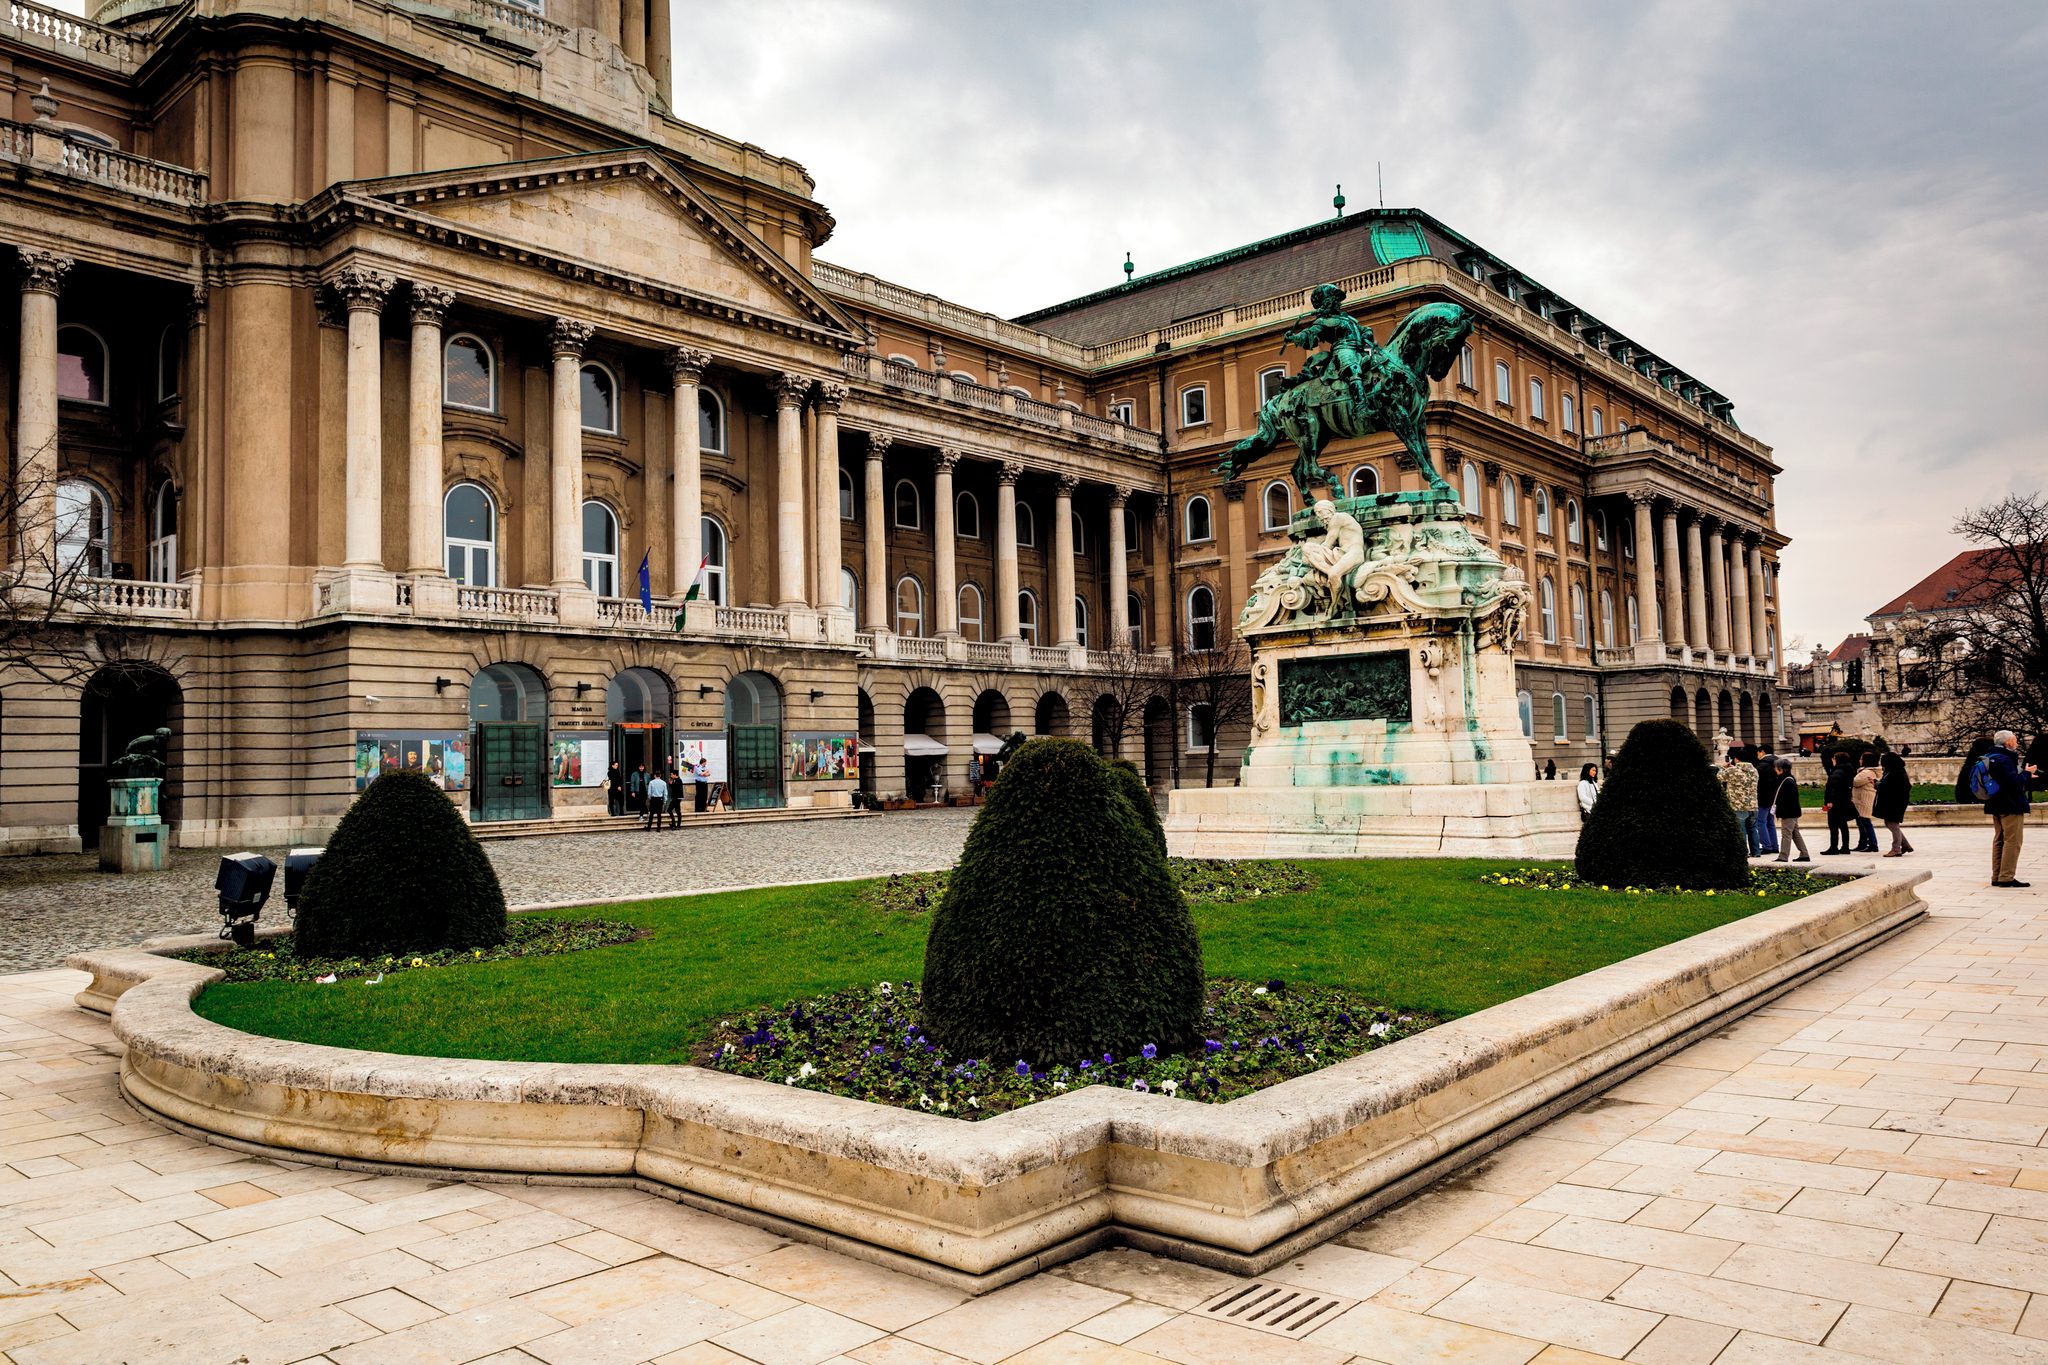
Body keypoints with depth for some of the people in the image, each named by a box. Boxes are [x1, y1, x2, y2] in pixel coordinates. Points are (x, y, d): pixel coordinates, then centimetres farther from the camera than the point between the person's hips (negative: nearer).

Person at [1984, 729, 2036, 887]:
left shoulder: (1990, 758, 14)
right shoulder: (2004, 760, -17)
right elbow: (2013, 782, -24)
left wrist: (2024, 774, 23)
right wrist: (2027, 773, -9)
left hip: (1997, 807, 10)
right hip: (2011, 807, -10)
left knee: (1999, 841, 13)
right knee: (2012, 841, -7)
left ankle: (1997, 877, 16)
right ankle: (2007, 877, -9)